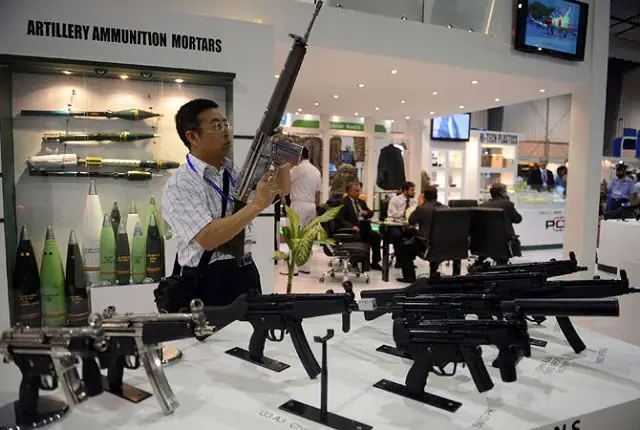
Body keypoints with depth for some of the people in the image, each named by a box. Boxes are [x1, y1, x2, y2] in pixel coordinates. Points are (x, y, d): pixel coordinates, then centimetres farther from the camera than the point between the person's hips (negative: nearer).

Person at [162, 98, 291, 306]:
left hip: (247, 274, 6)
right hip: (207, 283, -6)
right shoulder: (180, 185, -12)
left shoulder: (235, 173, 8)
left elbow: (281, 190, 15)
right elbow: (207, 238, -23)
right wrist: (257, 205, -23)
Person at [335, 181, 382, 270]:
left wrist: (366, 213, -3)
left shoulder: (361, 202, 20)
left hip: (363, 228, 7)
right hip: (351, 229, -6)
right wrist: (352, 226, -29)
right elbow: (339, 219, -15)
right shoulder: (343, 202, -4)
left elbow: (371, 213, 23)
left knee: (376, 235, -20)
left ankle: (375, 262, -11)